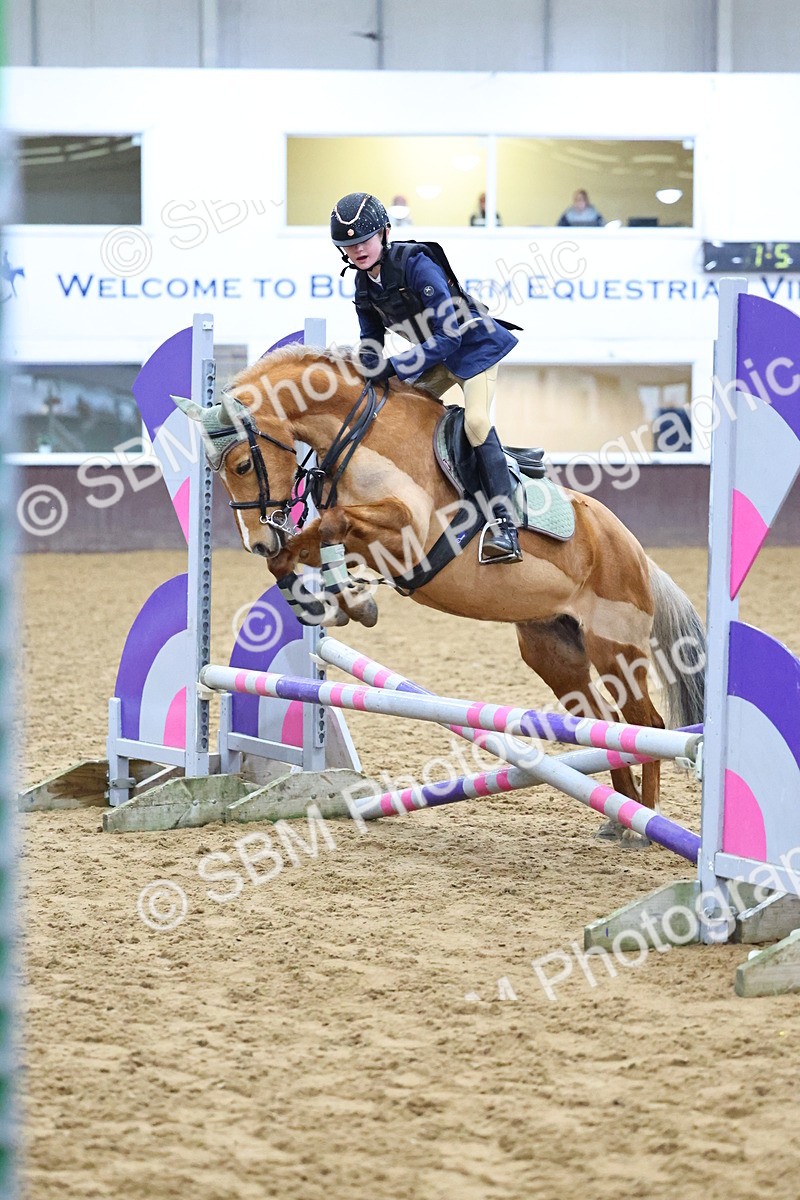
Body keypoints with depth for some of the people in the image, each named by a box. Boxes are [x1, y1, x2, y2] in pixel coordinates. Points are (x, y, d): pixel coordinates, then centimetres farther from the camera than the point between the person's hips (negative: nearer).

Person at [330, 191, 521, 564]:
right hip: (435, 358, 9)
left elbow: (448, 336, -31)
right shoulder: (364, 285, -4)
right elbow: (370, 347, 9)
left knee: (476, 421, -25)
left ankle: (504, 523, -30)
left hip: (474, 348, -9)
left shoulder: (417, 267, -28)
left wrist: (396, 367, -32)